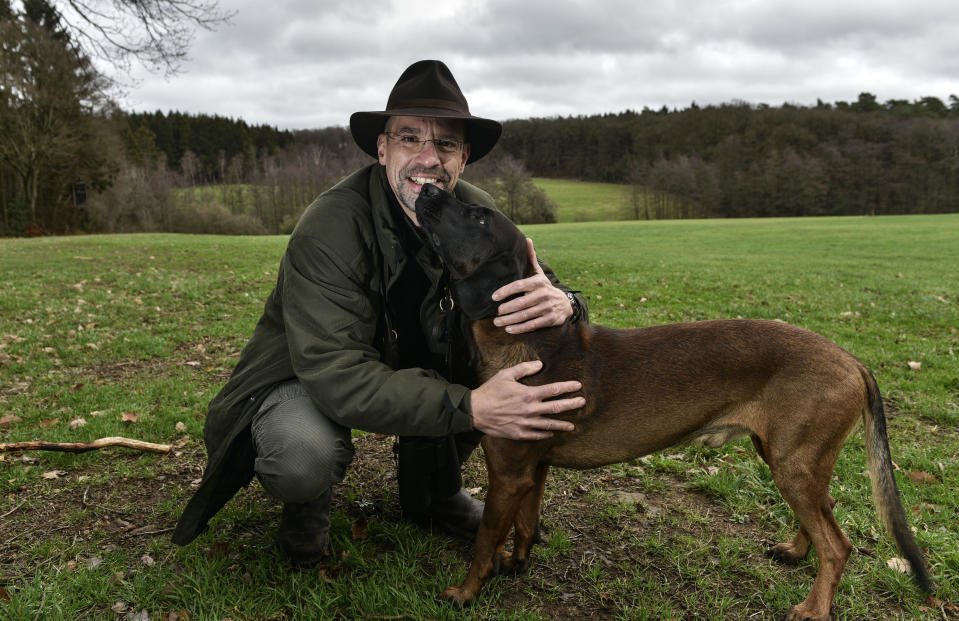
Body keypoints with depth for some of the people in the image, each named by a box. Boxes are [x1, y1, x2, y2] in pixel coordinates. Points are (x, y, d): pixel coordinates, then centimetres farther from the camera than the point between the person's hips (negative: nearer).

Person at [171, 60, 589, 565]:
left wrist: (561, 303, -40)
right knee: (304, 456, -36)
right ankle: (307, 504, 6)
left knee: (522, 359, -14)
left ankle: (433, 492, 9)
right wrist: (469, 407, -49)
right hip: (306, 378, -5)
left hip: (417, 362, 5)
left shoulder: (476, 214, -13)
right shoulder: (326, 231, -31)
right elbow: (335, 372, -38)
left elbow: (533, 283, -11)